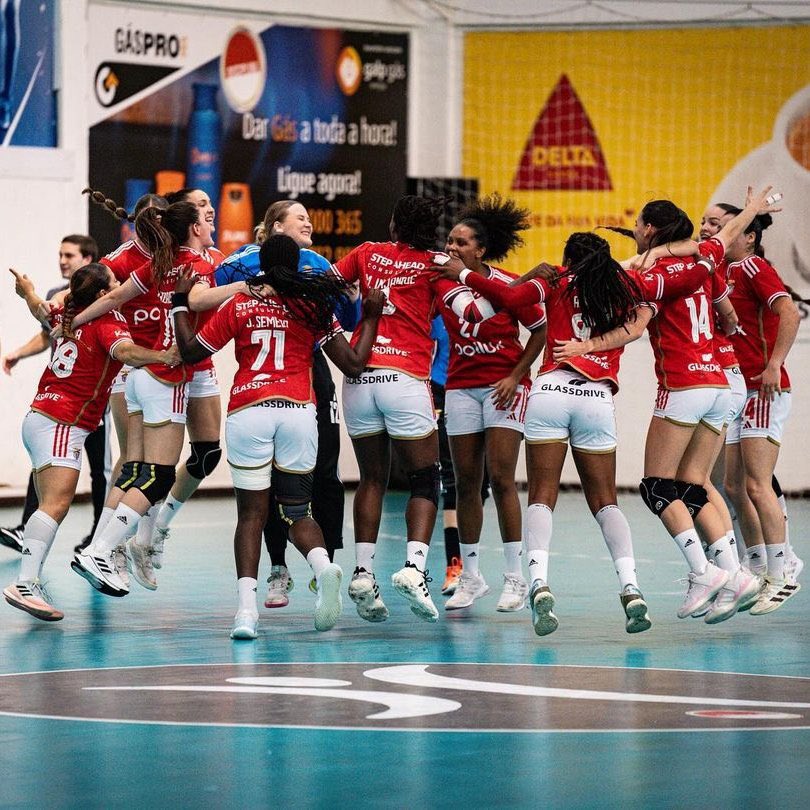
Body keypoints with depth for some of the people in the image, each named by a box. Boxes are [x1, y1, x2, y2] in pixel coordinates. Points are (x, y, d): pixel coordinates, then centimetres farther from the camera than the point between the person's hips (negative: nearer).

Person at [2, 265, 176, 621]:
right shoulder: (108, 321, -10)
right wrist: (160, 356, -47)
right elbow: (124, 351, -32)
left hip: (40, 418, 10)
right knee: (56, 504, -20)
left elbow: (41, 310, 34)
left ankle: (32, 582, 5)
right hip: (61, 426, -10)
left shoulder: (69, 314, 12)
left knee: (51, 505, 10)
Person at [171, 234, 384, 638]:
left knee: (251, 513, 2)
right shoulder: (313, 308, 7)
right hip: (298, 410, 1)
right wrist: (371, 317, 18)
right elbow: (353, 363, 6)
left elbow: (190, 351, 12)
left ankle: (246, 606, -15)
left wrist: (180, 303, 23)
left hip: (247, 413, -1)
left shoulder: (238, 307, 6)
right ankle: (323, 567, -19)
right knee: (297, 512, 12)